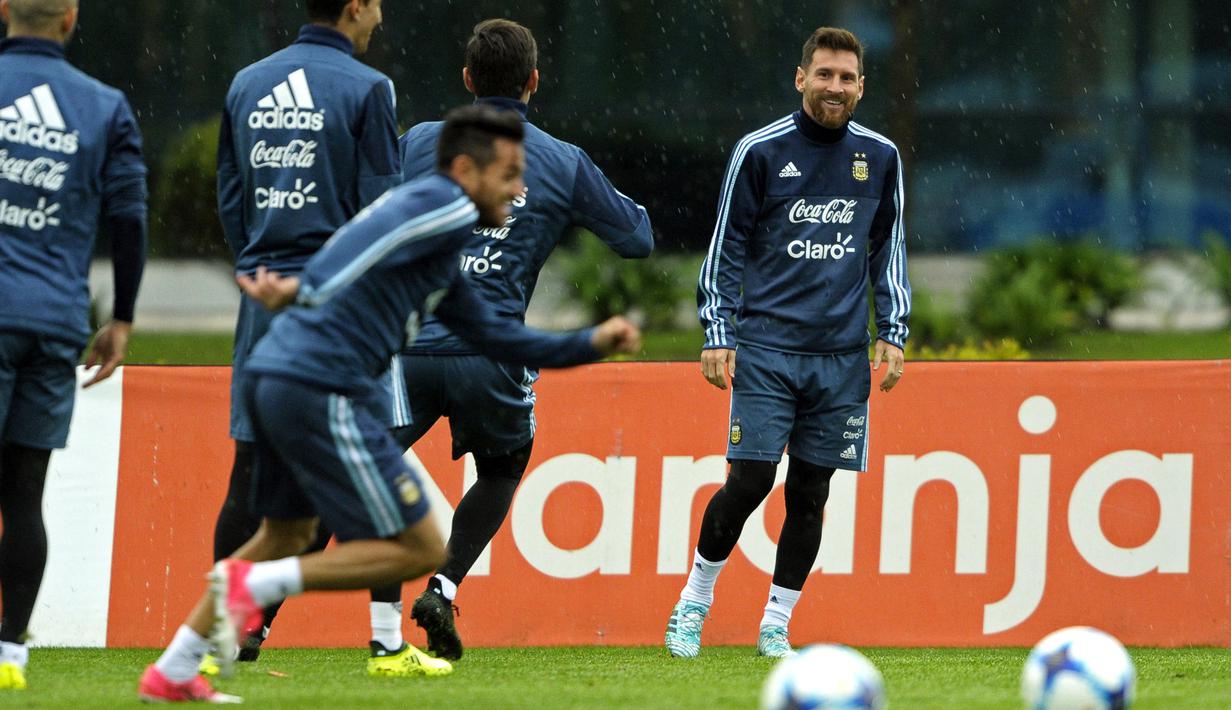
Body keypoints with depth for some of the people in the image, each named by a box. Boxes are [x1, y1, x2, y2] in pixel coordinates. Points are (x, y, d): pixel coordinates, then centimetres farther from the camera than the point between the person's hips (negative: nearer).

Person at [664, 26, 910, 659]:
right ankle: (693, 602, 11)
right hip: (766, 350, -3)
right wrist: (717, 334, -4)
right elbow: (726, 248, 2)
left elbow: (888, 250, 17)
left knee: (809, 495, 3)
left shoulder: (879, 158, 8)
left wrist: (893, 333, 8)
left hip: (842, 357, 3)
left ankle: (775, 627, 13)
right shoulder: (760, 152, -2)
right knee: (749, 482, -10)